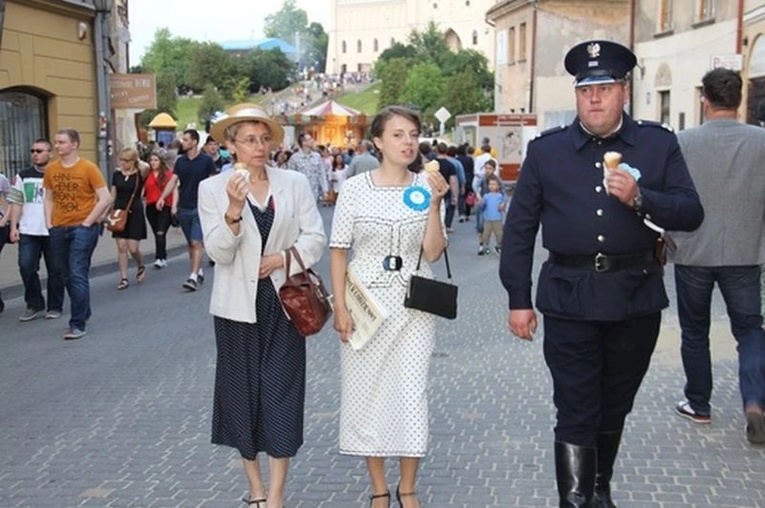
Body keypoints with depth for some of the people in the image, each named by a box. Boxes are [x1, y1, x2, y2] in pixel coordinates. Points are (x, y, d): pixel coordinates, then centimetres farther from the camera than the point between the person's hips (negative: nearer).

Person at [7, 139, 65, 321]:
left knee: (55, 270, 4)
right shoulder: (23, 176, 10)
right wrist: (13, 227, 2)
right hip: (28, 231, 2)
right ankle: (34, 306, 11)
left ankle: (55, 307, 17)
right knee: (26, 267, -4)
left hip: (52, 232, -2)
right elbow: (16, 202, 11)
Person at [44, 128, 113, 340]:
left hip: (82, 228, -5)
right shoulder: (51, 169, 6)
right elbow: (48, 198, 15)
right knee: (66, 276, 13)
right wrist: (49, 223, 4)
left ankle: (78, 325, -6)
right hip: (58, 229, 5)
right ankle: (83, 312, 31)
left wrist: (87, 222, -11)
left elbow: (105, 199, -10)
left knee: (77, 275, -10)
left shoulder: (88, 168, -8)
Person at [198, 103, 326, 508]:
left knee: (280, 391, -1)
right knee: (243, 391, 7)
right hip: (238, 304, 0)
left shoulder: (295, 183, 2)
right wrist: (234, 210, -25)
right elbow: (219, 253, -11)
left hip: (283, 301, 0)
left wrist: (281, 258, -13)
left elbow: (315, 238, 1)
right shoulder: (212, 188, -3)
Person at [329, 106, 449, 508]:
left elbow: (433, 253, -4)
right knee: (367, 393, 6)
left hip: (413, 307, 1)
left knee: (410, 394, 1)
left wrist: (434, 205, -15)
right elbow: (338, 250, -1)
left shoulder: (427, 188, 1)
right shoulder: (355, 189, -3)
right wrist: (340, 307, -8)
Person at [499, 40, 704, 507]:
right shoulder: (546, 150, 2)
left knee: (614, 410, 17)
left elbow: (691, 213, -3)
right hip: (570, 301, -1)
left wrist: (640, 198, -21)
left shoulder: (659, 144, 2)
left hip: (636, 300, 2)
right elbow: (519, 229, 4)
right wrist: (518, 299, 1)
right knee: (576, 414, -1)